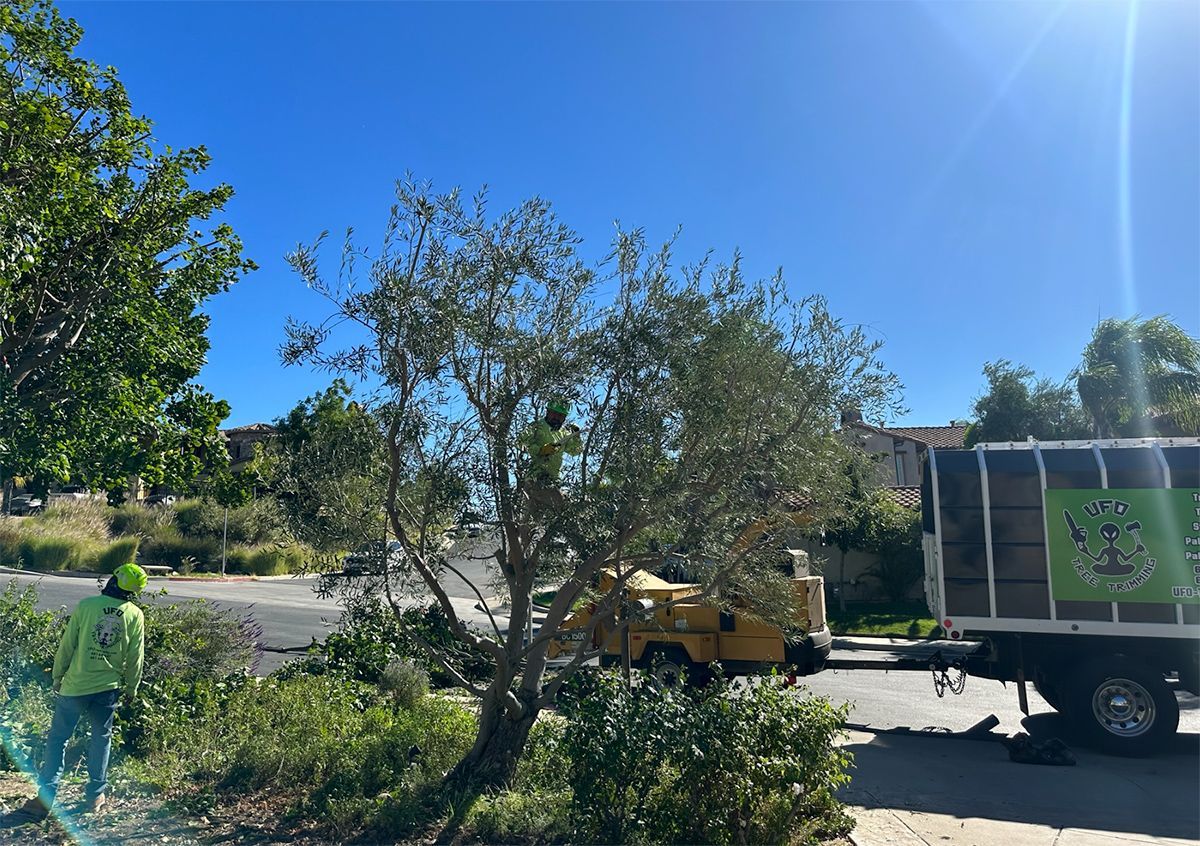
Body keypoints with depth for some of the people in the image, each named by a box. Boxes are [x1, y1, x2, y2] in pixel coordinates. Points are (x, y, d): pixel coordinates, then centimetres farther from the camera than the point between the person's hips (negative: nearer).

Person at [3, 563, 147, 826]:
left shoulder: (86, 606, -9)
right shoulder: (135, 615, -4)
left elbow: (66, 646, -4)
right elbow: (135, 657, 1)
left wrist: (58, 676, 11)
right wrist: (131, 687, 15)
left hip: (75, 685, -1)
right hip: (108, 687, 2)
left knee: (57, 738, 10)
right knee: (102, 739, 16)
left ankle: (46, 797, 6)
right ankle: (95, 795, 21)